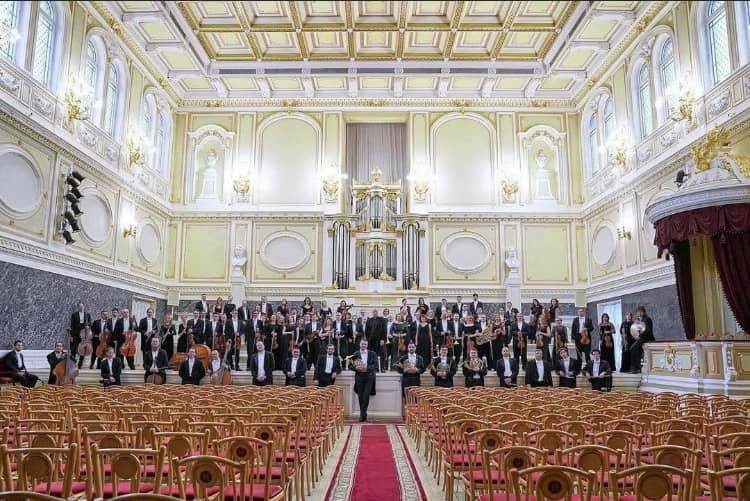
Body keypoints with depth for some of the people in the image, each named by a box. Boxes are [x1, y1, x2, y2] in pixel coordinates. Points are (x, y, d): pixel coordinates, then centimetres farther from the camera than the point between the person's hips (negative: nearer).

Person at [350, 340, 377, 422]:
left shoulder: (372, 354, 4)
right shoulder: (355, 354, 7)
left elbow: (375, 365, -3)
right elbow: (352, 366, 4)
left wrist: (367, 368, -17)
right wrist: (356, 368, -17)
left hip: (369, 377, -1)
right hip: (359, 377, 2)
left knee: (366, 395, -11)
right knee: (360, 396, 3)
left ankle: (362, 414, -4)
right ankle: (363, 415, 14)